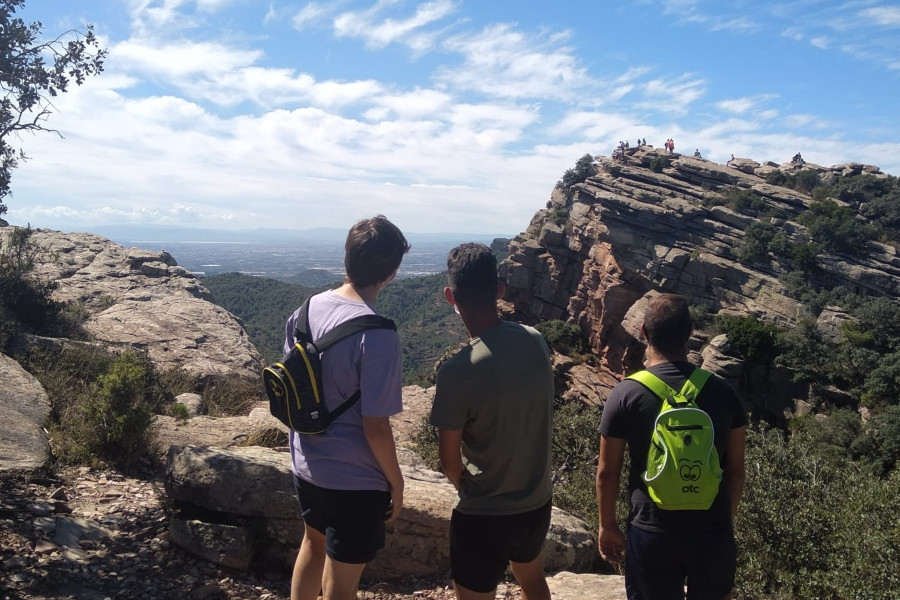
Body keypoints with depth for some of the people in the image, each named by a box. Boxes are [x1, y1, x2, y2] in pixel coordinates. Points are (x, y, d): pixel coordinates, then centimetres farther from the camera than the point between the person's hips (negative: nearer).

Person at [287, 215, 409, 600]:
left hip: (306, 464, 7)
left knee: (314, 543, 31)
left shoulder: (308, 308, -4)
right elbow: (375, 427, -23)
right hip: (355, 480, -7)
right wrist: (396, 481, -7)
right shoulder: (377, 336, -27)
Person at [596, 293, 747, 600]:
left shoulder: (625, 395, -14)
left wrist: (607, 525, 7)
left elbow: (607, 472, -7)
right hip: (713, 531, 2)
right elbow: (735, 469, 2)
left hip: (652, 533, -2)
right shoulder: (722, 391, -7)